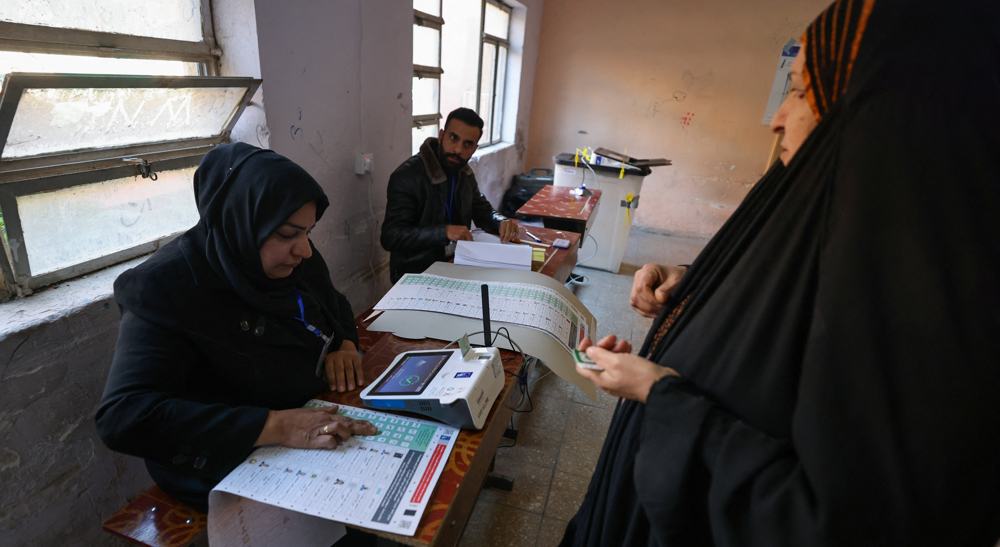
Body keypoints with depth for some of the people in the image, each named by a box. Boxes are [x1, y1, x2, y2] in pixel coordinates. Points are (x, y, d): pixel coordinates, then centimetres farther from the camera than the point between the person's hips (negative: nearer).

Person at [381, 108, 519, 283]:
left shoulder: (465, 174, 7)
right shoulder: (406, 176, -17)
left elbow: (483, 211, 17)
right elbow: (390, 236, -22)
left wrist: (502, 222, -7)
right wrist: (444, 232, -32)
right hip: (415, 274, -7)